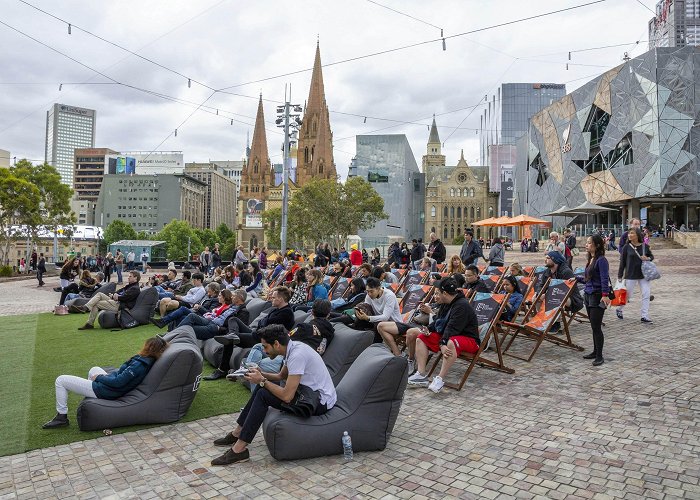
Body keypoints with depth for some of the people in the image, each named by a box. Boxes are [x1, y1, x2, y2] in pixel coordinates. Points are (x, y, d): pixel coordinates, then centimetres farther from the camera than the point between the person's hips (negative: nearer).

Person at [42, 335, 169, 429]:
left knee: (60, 380, 1)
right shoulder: (147, 360, -4)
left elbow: (118, 382, -27)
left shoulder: (139, 365, -31)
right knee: (94, 369, 38)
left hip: (104, 391, -10)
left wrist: (98, 377, -13)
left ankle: (62, 417, 10)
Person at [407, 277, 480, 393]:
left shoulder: (462, 306, -20)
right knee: (421, 338, 0)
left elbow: (452, 328, -28)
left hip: (469, 339, -10)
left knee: (450, 343, -42)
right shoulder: (445, 304, 9)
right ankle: (421, 375, -13)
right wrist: (428, 329, -5)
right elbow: (437, 321, 15)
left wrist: (442, 343, -36)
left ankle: (440, 378, -36)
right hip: (446, 336, 10)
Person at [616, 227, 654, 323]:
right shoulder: (627, 247, -6)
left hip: (644, 275, 3)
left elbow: (652, 256, 16)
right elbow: (622, 262, -3)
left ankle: (644, 316, 7)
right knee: (627, 295, 7)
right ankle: (619, 309, 32)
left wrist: (647, 258, -9)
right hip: (630, 275, -2)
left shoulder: (645, 246, 0)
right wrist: (620, 276, -3)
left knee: (647, 294, -1)